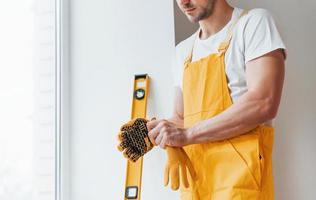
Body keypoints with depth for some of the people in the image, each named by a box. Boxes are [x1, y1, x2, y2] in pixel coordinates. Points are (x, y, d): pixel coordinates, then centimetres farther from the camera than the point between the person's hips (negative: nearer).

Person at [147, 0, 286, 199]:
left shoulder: (254, 22, -4)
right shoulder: (183, 50, 16)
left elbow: (264, 104, -17)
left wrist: (187, 135, -18)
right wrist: (154, 133, -2)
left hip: (239, 173, -6)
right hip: (193, 177, 6)